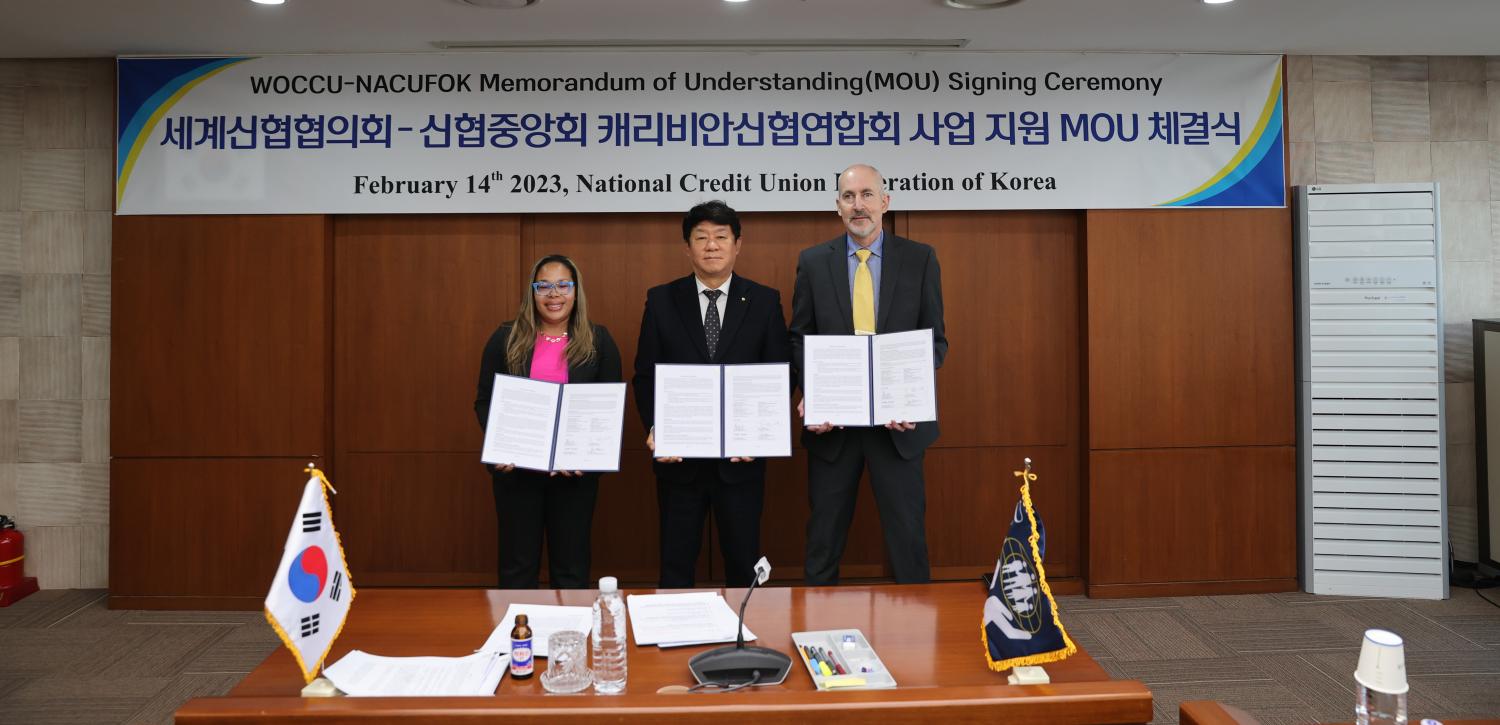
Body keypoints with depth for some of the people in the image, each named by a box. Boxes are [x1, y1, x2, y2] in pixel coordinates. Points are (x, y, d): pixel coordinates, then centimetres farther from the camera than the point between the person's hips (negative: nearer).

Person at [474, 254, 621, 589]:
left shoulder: (598, 341, 2)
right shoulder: (506, 338, 3)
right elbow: (484, 401, 4)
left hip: (576, 470, 0)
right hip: (517, 468, 0)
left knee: (571, 563, 10)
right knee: (517, 563, 10)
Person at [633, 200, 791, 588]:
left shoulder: (764, 301, 1)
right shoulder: (661, 301, 2)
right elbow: (645, 376, 2)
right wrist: (654, 429, -14)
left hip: (741, 456, 0)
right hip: (679, 456, 0)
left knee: (743, 563, 11)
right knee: (676, 563, 11)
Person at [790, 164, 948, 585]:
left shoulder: (920, 259, 1)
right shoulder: (813, 262, 4)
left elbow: (935, 340, 1)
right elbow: (800, 339, 5)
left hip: (898, 420, -1)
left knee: (907, 532, 8)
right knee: (824, 538, 12)